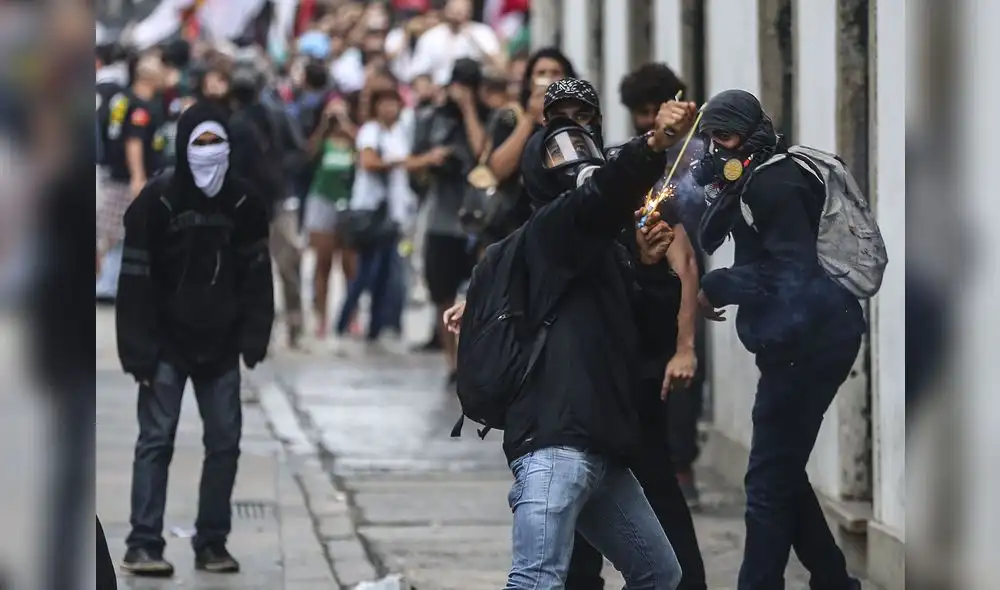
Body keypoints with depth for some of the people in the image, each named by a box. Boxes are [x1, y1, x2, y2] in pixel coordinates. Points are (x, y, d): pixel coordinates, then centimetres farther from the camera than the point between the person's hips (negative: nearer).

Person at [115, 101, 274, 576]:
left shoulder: (245, 203, -1)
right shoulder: (156, 201, -12)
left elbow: (257, 276, 6)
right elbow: (135, 280, -12)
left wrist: (254, 339, -1)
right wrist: (139, 352, -15)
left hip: (220, 346, 4)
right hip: (167, 345, -4)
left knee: (225, 441, 5)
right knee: (156, 438, -6)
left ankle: (212, 543, 15)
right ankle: (143, 545, -5)